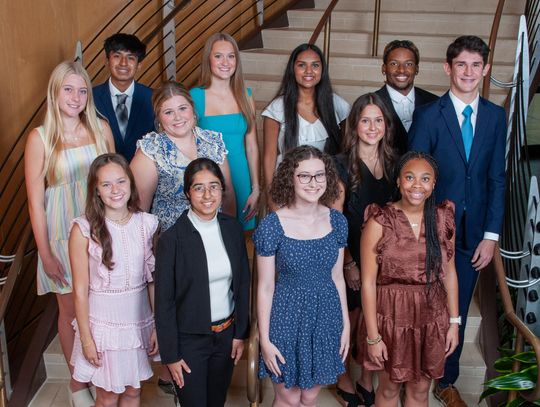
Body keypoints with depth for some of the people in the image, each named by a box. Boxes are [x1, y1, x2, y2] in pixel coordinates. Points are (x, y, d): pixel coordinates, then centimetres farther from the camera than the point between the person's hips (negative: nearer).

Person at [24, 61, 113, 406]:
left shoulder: (101, 128, -1)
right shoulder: (40, 138, -9)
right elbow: (35, 200, -6)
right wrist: (45, 254, -6)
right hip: (64, 237, -2)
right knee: (71, 311, 11)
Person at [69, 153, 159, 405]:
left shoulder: (147, 224, -5)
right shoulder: (84, 230, -14)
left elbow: (152, 279, 1)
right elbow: (80, 290, -9)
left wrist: (158, 325, 2)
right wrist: (86, 338, -6)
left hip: (140, 319, 3)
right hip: (103, 321, -3)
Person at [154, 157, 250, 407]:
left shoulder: (233, 229, -3)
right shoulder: (172, 239, -17)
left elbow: (242, 284, 5)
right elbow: (164, 302, -12)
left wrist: (240, 333, 5)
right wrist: (170, 355, -9)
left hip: (226, 334, 4)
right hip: (188, 339, -4)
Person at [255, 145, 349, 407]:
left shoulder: (337, 221, -3)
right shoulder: (272, 226, -15)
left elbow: (337, 277, 6)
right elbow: (265, 287, -10)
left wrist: (345, 324, 8)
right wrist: (265, 340, -8)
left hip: (326, 317, 4)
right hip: (288, 318, -3)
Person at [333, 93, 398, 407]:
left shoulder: (392, 163, 2)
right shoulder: (343, 165, -12)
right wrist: (349, 263, -12)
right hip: (351, 257, -4)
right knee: (349, 321, 11)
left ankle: (367, 380, 34)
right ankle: (343, 377, 34)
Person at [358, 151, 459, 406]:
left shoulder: (443, 219, -3)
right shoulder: (379, 222, -15)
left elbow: (449, 272, 5)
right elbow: (368, 282, -12)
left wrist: (453, 322, 5)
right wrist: (373, 335, -12)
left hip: (432, 317, 3)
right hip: (391, 317, -3)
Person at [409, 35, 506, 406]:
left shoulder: (496, 116, 3)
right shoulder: (428, 116, -8)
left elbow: (497, 178, 2)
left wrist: (491, 235, -2)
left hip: (473, 234, 3)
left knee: (457, 311, 15)